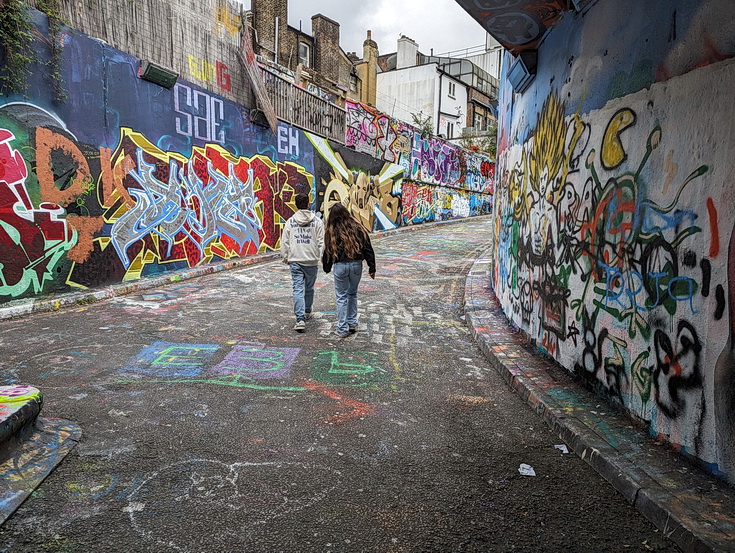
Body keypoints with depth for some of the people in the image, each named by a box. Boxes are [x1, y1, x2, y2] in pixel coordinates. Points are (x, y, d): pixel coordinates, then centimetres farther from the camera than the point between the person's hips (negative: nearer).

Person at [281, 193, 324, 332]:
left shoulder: (290, 221, 2)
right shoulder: (317, 221, -1)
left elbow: (284, 242, 5)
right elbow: (321, 242, -3)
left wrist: (285, 258, 16)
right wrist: (322, 257, 6)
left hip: (295, 260, 0)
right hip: (312, 260, 0)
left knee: (298, 289, -2)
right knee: (309, 288, 18)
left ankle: (300, 319, -12)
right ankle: (307, 313, 36)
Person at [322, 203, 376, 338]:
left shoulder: (331, 231, -4)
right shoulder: (357, 227, 1)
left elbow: (328, 251, 2)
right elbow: (368, 248, 2)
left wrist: (326, 268, 17)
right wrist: (372, 268, 7)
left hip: (340, 266, -2)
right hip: (356, 265, 3)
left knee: (341, 297, 7)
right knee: (352, 294, 20)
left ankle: (342, 329, 10)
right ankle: (352, 324, 26)